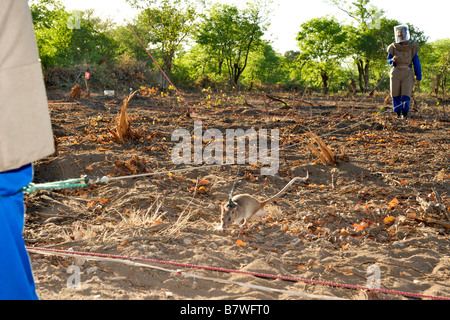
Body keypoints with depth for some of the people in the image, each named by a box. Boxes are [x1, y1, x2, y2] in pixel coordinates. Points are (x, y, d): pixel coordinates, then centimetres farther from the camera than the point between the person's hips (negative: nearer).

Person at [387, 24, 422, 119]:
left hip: (407, 73, -1)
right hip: (396, 72, 2)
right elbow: (389, 60, 11)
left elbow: (416, 62, 4)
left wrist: (418, 75, 2)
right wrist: (393, 60, -14)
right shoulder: (393, 47, 3)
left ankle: (405, 113, -5)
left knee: (406, 94, -9)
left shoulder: (412, 47, 1)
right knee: (396, 94, 2)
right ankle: (398, 113, 12)